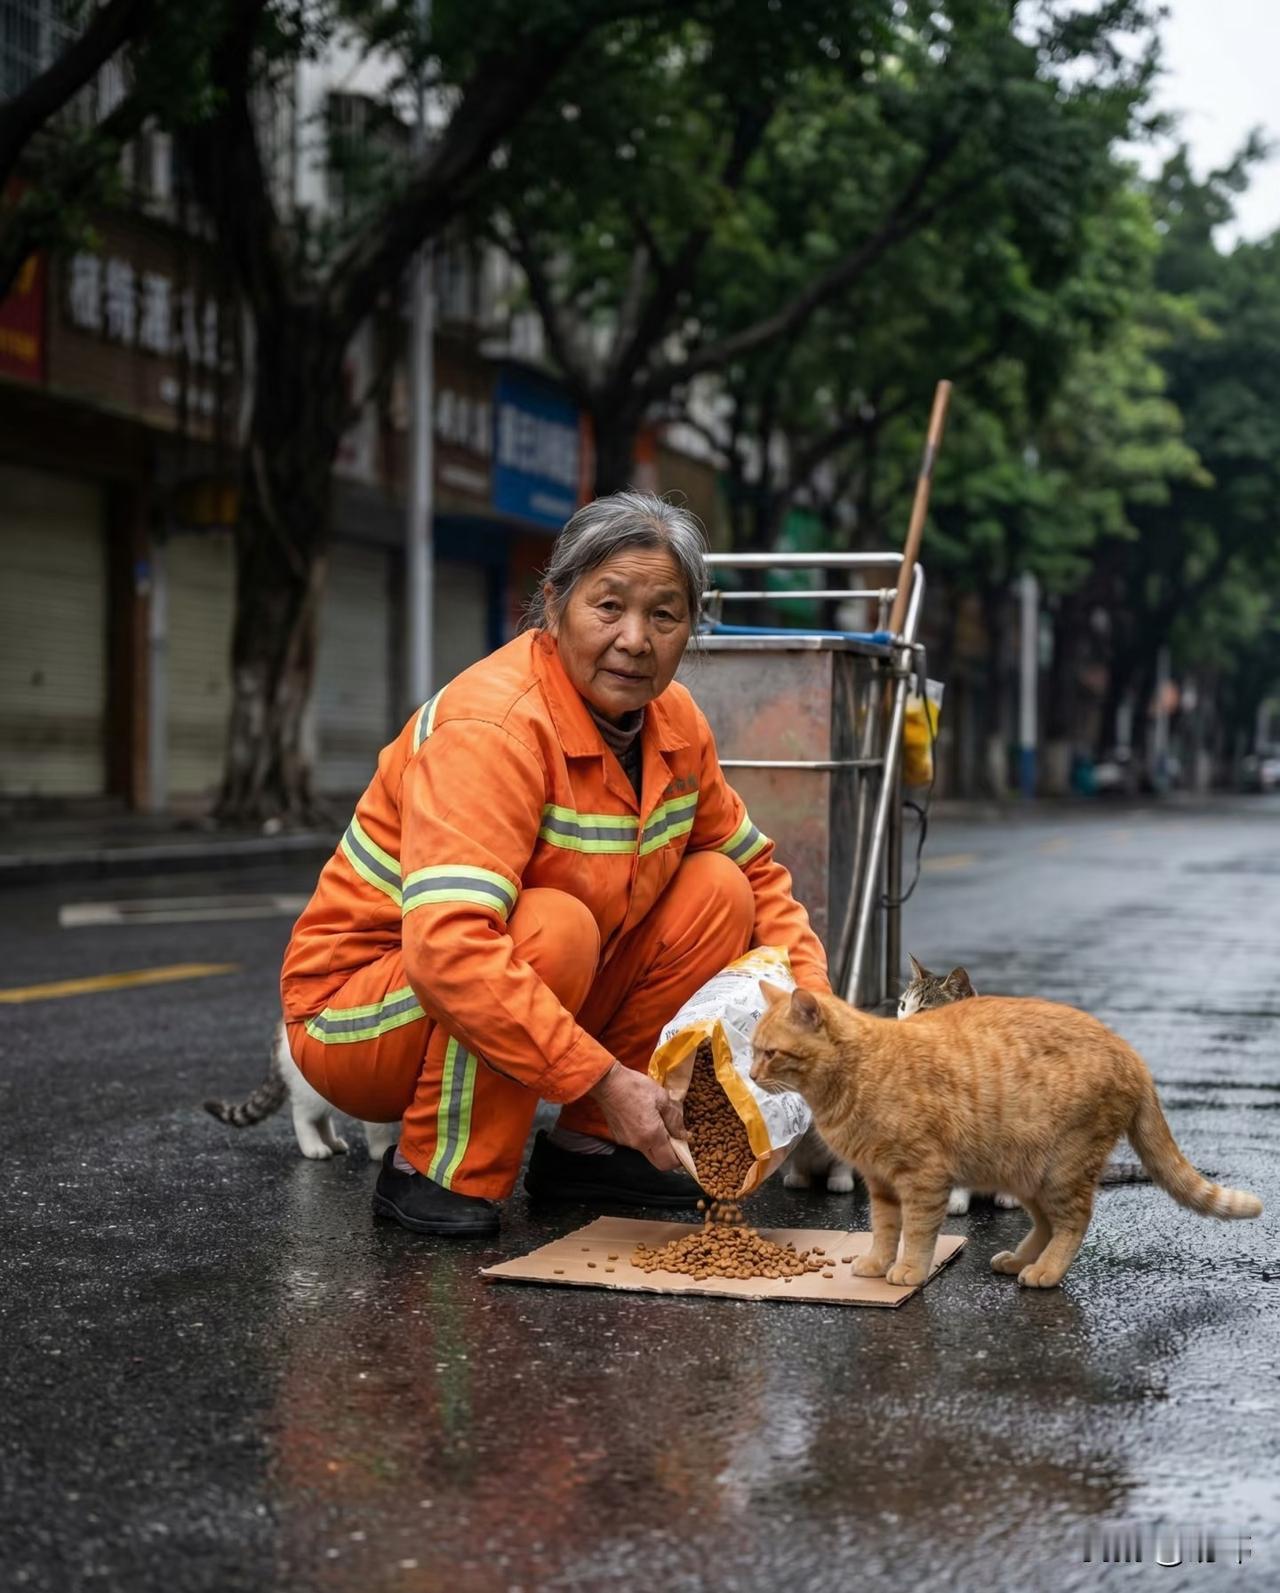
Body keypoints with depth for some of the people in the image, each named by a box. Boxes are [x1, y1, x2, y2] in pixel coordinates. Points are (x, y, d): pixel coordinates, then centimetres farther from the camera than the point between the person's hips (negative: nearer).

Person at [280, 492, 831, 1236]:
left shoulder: (673, 718, -3)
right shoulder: (491, 727, -28)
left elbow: (756, 869, 9)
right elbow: (448, 951, -39)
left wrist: (811, 1003, -8)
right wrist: (604, 1078, -38)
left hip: (538, 1005, 8)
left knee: (715, 891, -6)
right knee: (554, 925, -34)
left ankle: (587, 1146, 2)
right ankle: (439, 1170, -15)